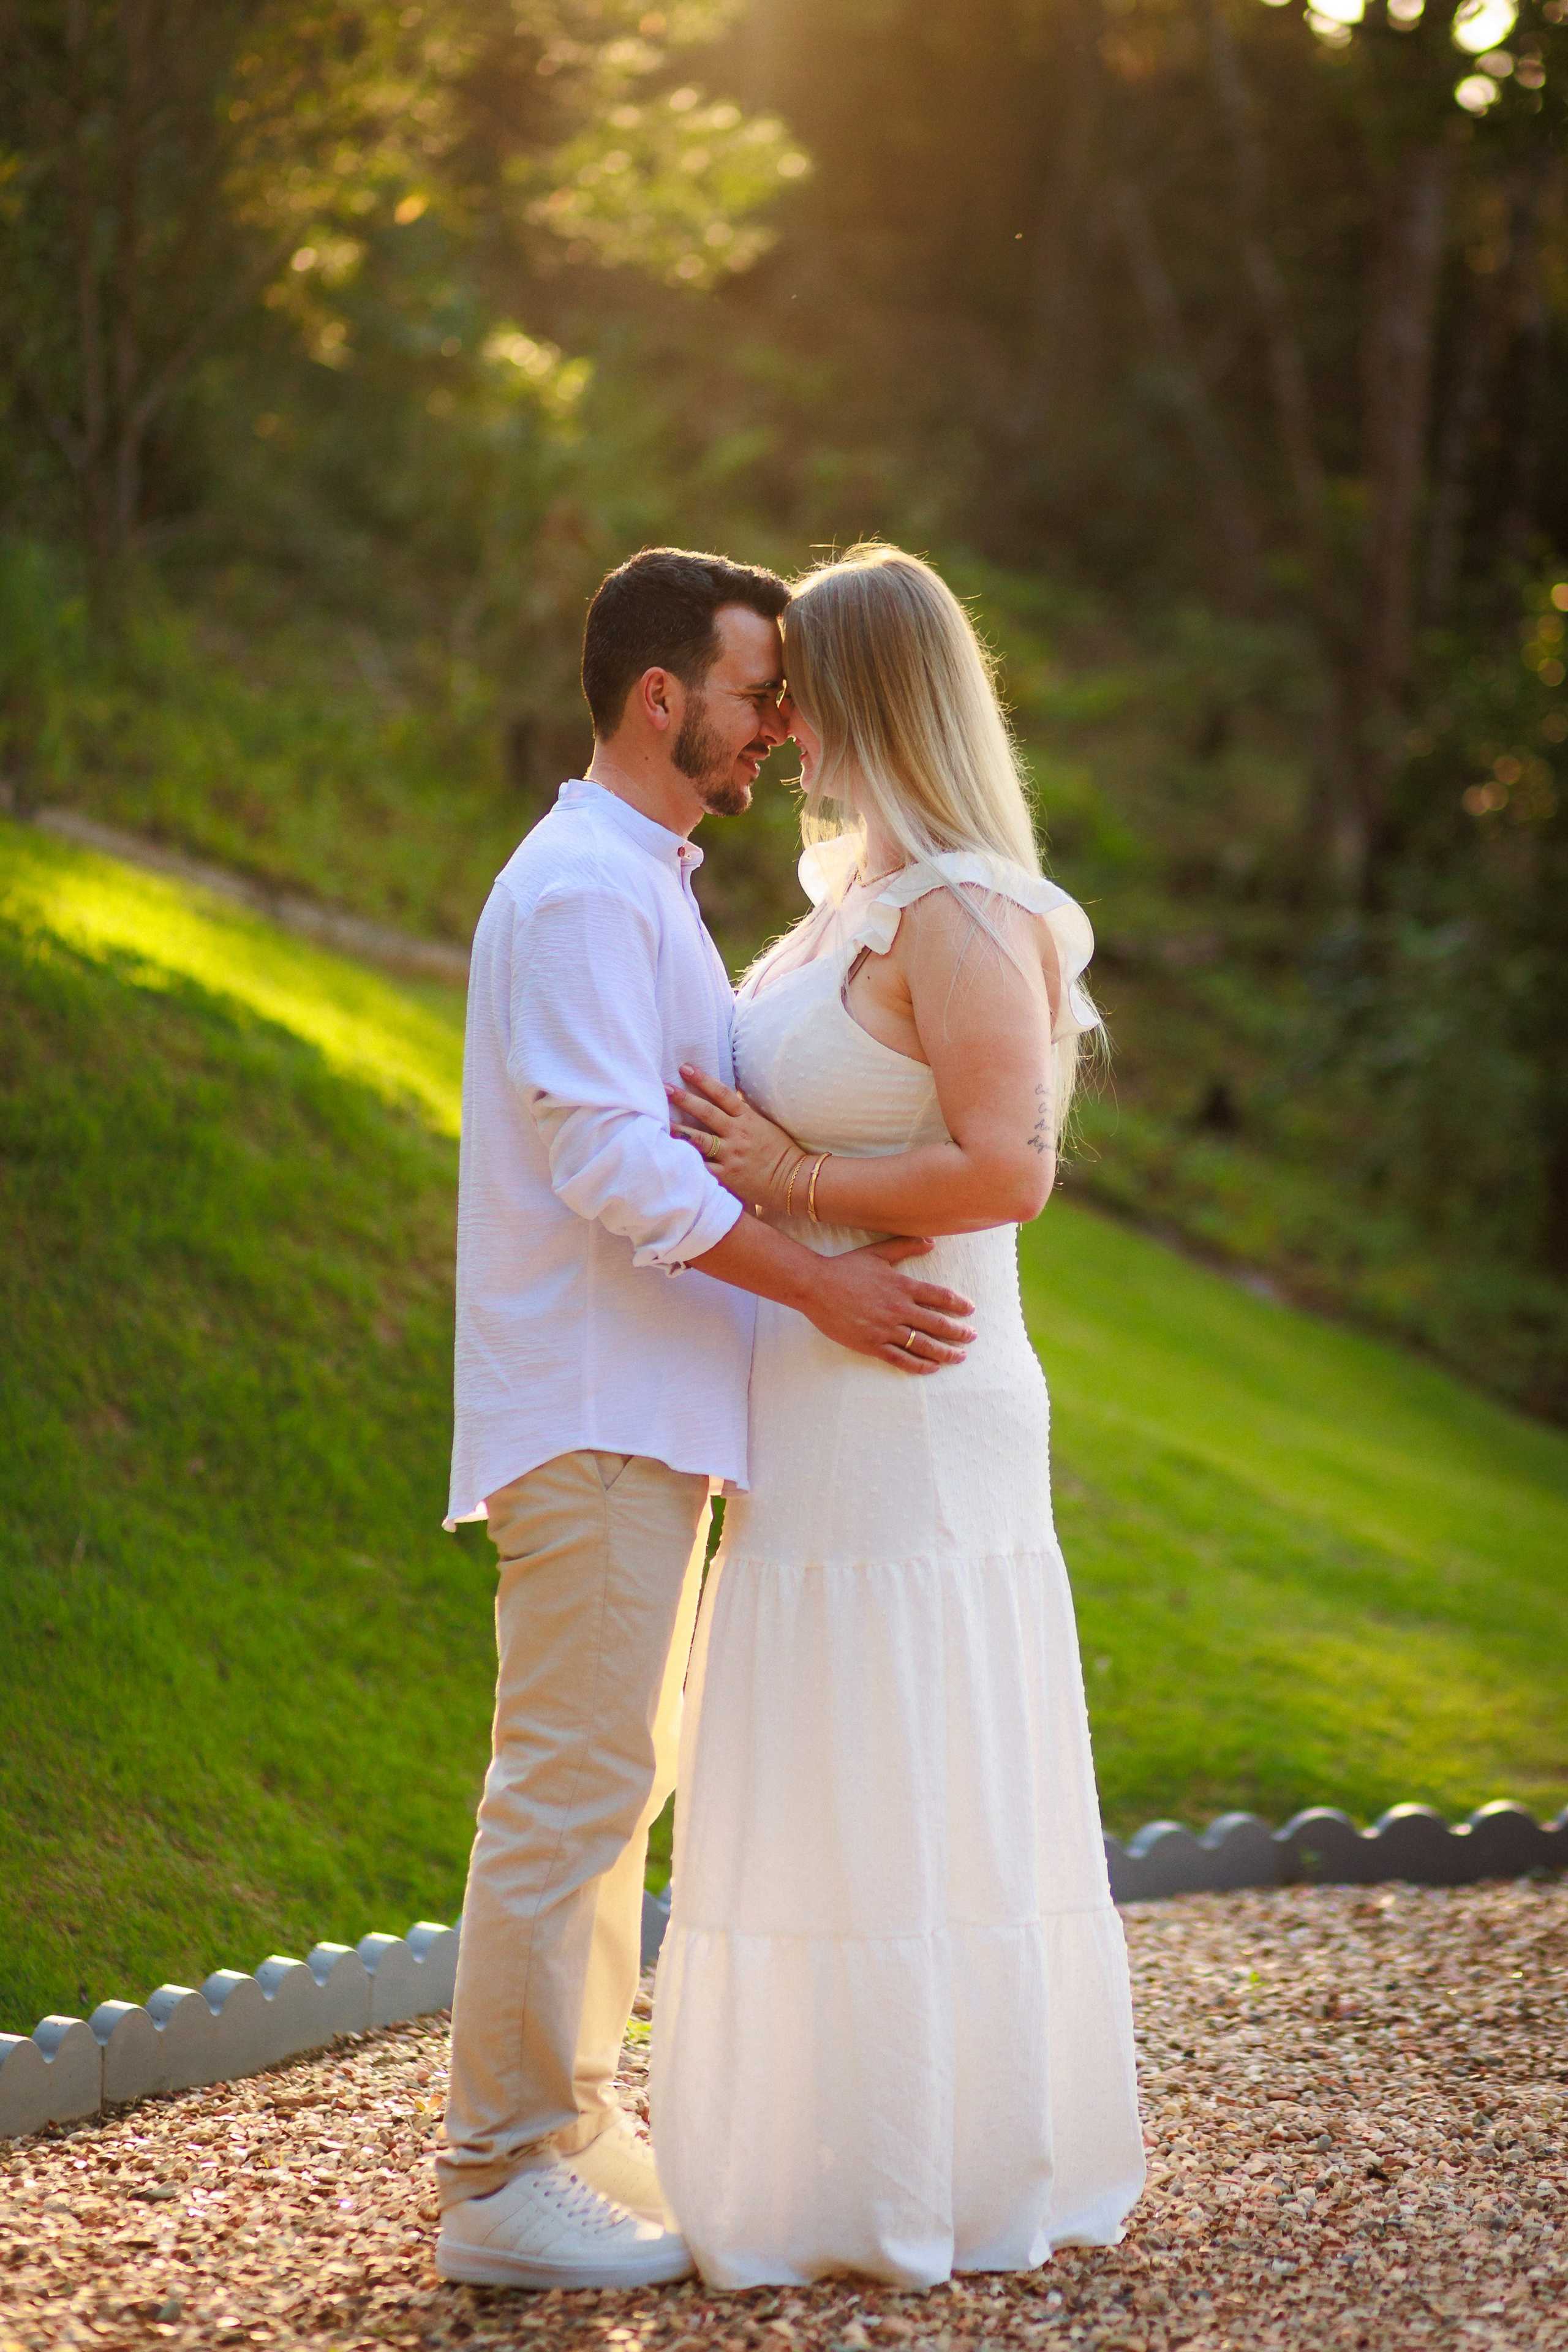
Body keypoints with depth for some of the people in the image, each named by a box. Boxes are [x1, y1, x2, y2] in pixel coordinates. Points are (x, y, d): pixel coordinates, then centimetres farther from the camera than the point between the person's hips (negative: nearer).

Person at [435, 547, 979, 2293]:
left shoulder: (640, 886, 20)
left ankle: (573, 2132, 21)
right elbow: (611, 1160, -22)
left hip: (643, 1412, 11)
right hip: (592, 1411, -11)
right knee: (572, 1785, -8)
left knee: (611, 1782, 13)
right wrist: (820, 1285, -22)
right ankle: (504, 2176, -4)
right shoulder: (582, 885, -13)